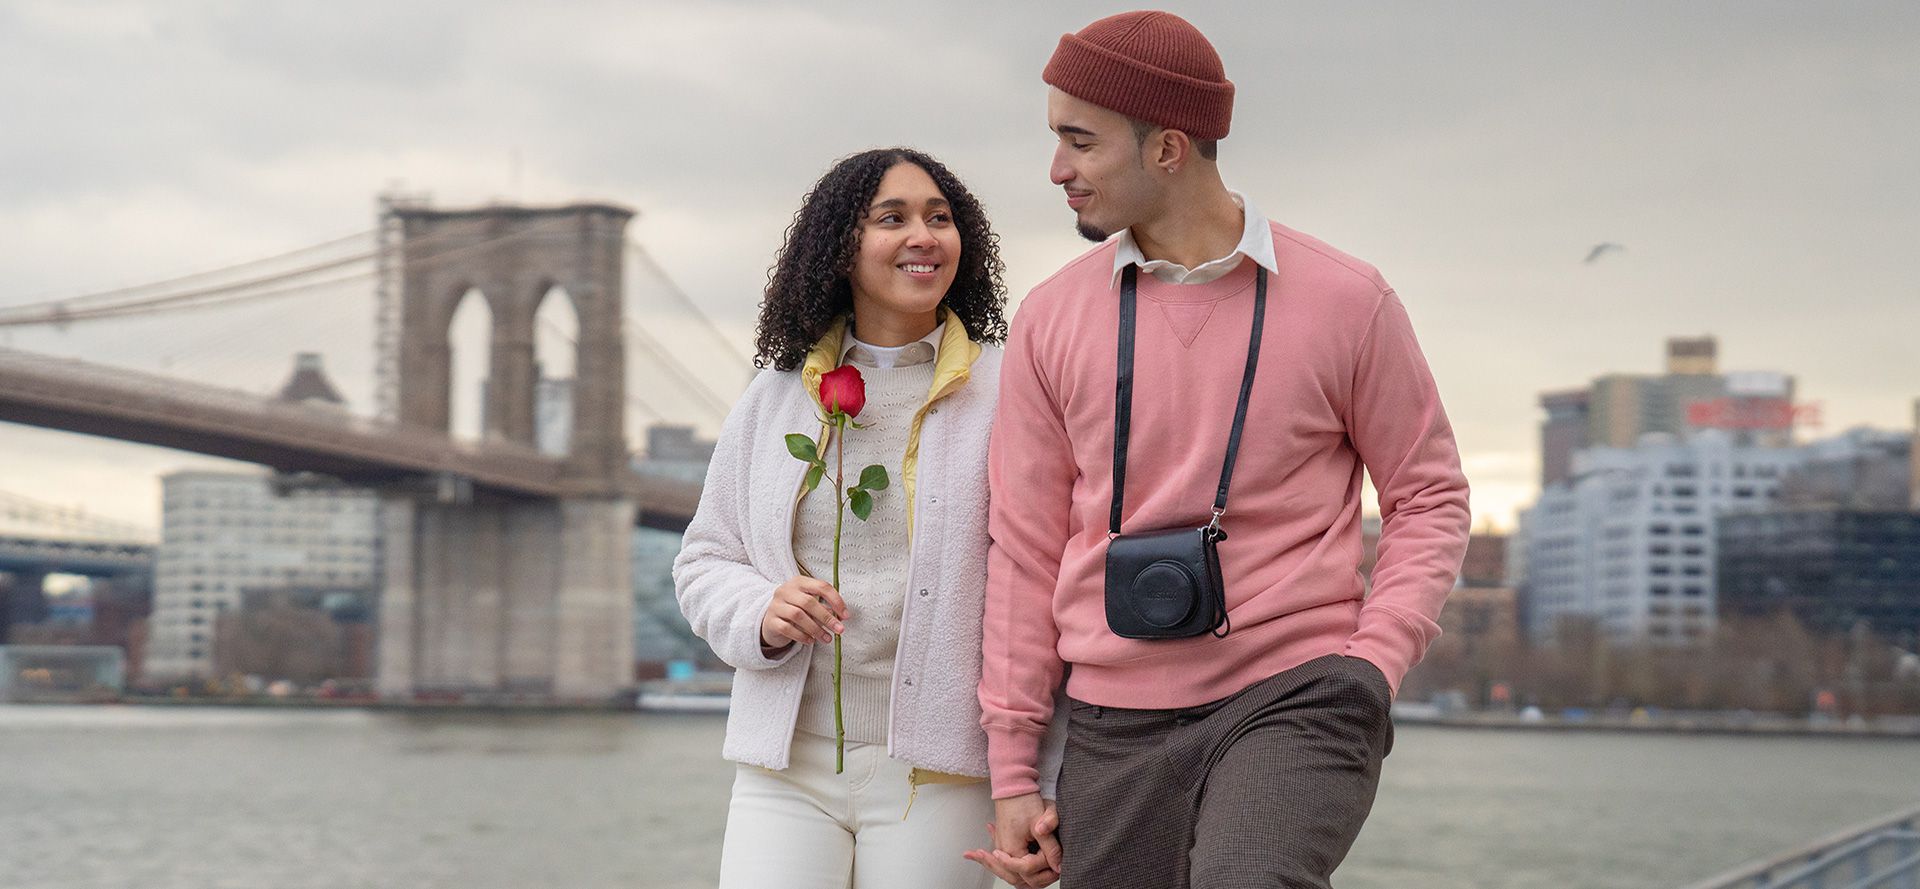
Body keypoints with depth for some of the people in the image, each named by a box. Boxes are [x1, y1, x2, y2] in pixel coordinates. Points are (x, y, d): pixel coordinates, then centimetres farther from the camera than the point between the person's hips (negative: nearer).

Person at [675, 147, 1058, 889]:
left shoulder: (1003, 391, -2)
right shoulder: (774, 397, 10)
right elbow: (703, 563, 15)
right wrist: (762, 616, -8)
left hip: (934, 774, -2)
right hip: (786, 767, 3)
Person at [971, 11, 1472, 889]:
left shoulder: (1346, 300, -1)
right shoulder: (1052, 319, 6)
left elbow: (1430, 497, 8)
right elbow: (1026, 546, 8)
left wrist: (1371, 668, -8)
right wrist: (1012, 774, 6)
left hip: (1294, 696, -3)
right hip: (1116, 732, 4)